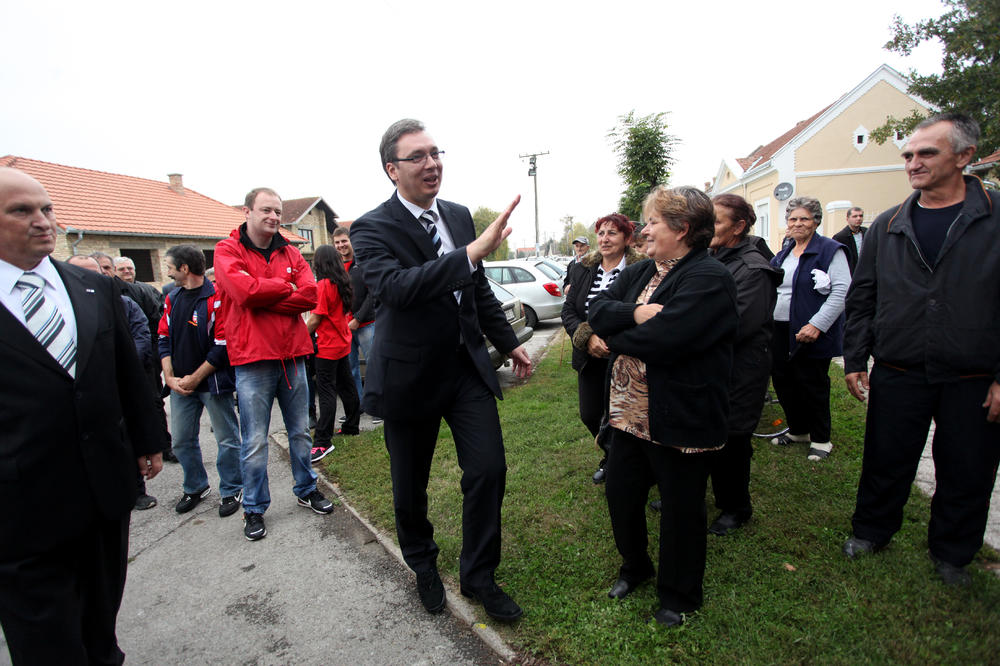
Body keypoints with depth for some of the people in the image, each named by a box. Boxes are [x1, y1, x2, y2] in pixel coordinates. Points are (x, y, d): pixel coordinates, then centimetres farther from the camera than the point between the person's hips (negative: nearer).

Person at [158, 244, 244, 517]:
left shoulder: (217, 297, -13)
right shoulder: (172, 298, 9)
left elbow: (223, 346, -15)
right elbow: (164, 339, 11)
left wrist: (195, 378, -12)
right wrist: (170, 377, 0)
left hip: (213, 381, -6)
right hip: (180, 383, 7)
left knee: (227, 439, 3)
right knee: (181, 439, 13)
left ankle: (231, 491, 19)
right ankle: (195, 487, 33)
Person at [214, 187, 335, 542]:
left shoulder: (290, 253, 10)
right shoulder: (228, 249, -1)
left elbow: (310, 295, -5)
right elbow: (244, 290, -20)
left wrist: (263, 298, -13)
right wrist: (286, 287, -7)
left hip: (292, 355, 4)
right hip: (252, 358, -4)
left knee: (300, 431, 16)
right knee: (254, 442, 4)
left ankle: (306, 490, 33)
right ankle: (254, 509, 20)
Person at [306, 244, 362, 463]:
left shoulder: (323, 285, -16)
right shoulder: (342, 283, 7)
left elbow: (315, 320, -16)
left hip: (328, 347, -8)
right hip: (343, 343, 8)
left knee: (326, 392, -8)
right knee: (346, 387, 17)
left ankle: (323, 442, -6)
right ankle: (351, 426, 29)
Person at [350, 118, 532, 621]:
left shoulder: (459, 215, 6)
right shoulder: (372, 229, -12)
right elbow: (396, 287, -33)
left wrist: (509, 343, 18)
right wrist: (471, 252, -39)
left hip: (467, 368, 5)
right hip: (410, 376, -4)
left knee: (488, 470, 1)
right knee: (410, 486, 13)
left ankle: (478, 575, 25)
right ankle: (423, 567, 42)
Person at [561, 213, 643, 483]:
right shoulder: (581, 270, 5)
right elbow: (568, 310, 2)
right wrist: (587, 337, -15)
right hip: (589, 359, 5)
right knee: (589, 415, 14)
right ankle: (610, 455, 43)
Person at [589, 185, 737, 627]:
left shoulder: (708, 279, -17)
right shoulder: (639, 272, 10)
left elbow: (661, 339, -28)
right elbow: (597, 310, -2)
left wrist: (614, 338, -11)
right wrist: (634, 313, -21)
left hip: (678, 419, -7)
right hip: (629, 412, 8)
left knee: (681, 508, 12)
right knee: (621, 494, 19)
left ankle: (679, 595, 37)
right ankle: (634, 567, 46)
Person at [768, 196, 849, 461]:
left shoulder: (830, 250, -6)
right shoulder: (783, 254, 15)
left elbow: (842, 291, -15)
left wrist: (817, 325, -22)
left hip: (810, 334, -6)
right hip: (780, 331, 7)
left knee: (812, 385, 2)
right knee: (782, 380, 11)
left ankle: (820, 439, 20)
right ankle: (797, 431, 30)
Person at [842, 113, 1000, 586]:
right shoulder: (887, 227, 5)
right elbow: (861, 299, 8)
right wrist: (855, 360, 3)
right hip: (897, 374, 1)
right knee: (885, 462, 12)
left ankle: (951, 553, 35)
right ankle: (871, 532, 33)